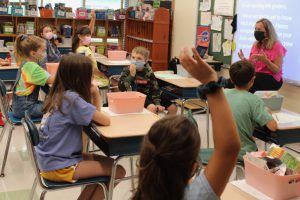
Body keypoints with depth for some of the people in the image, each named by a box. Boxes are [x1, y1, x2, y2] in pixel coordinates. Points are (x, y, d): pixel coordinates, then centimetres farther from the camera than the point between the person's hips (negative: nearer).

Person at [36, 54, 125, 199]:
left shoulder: (60, 94, 4)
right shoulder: (72, 99, -22)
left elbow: (94, 117, 11)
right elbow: (105, 121, -17)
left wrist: (95, 94, -2)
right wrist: (95, 94, -5)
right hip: (58, 167, -9)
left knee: (107, 163, 18)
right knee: (118, 171, -4)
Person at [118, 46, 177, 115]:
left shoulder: (149, 72, 1)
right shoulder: (127, 71, -7)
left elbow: (155, 89, 1)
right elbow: (122, 88, -19)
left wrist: (157, 104, -12)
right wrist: (131, 75, -27)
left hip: (148, 96, 5)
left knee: (173, 108, 0)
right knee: (152, 108, -34)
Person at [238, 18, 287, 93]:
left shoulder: (277, 46, -9)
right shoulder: (256, 45, 9)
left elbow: (277, 70, -13)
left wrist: (265, 60, -27)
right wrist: (244, 60, -11)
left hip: (272, 79, -5)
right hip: (256, 76, 5)